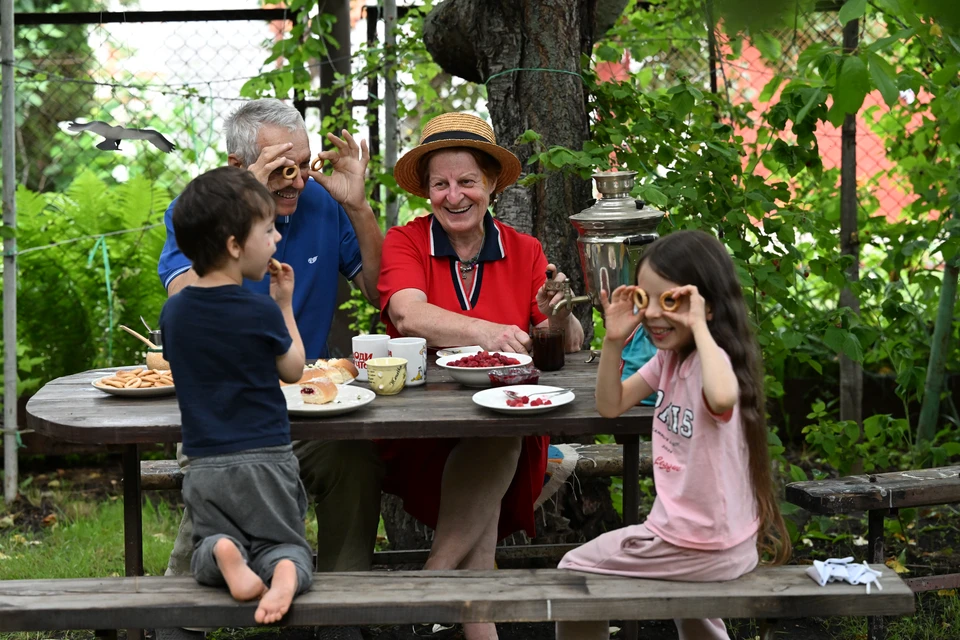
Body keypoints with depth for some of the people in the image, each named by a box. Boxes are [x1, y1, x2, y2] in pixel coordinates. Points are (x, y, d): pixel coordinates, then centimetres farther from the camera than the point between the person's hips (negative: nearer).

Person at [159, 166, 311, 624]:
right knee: (285, 543, 13)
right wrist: (285, 305, 11)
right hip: (265, 460, -3)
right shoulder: (261, 313, -13)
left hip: (204, 466, 3)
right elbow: (293, 371, 3)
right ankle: (285, 571, -22)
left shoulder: (173, 312, 0)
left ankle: (221, 552, -16)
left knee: (208, 539, 19)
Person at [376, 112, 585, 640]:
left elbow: (567, 349, 4)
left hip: (510, 430, 2)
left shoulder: (523, 252, 10)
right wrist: (488, 333, -35)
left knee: (495, 439, -31)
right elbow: (409, 317, -18)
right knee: (489, 443, -31)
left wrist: (559, 317, -21)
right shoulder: (404, 243, 4)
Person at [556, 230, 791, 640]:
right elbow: (611, 405, 6)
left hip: (707, 550, -9)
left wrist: (699, 326, -39)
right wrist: (614, 341, -8)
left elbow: (722, 398, -50)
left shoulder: (712, 360, -25)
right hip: (706, 535, 9)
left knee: (575, 568, 5)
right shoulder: (670, 358, 2)